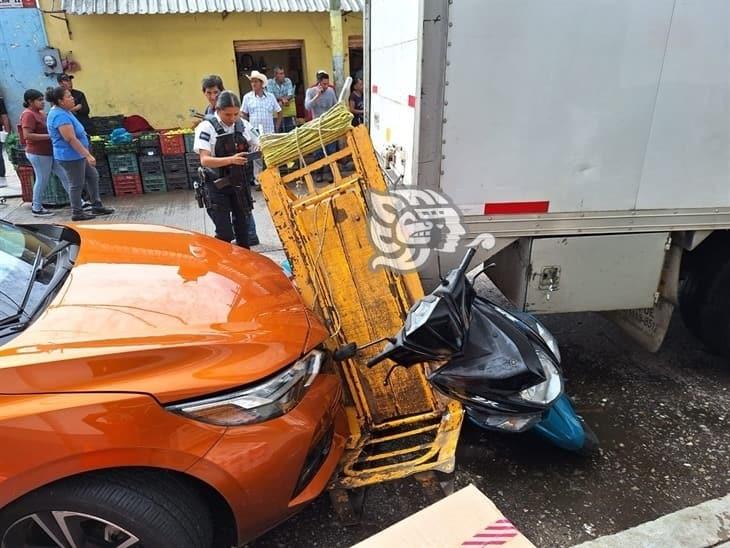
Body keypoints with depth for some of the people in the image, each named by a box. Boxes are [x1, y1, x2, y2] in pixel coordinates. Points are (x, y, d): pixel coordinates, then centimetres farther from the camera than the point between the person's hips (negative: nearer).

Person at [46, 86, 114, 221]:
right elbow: (71, 139, -28)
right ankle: (77, 213, 12)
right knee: (77, 184, 0)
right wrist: (88, 155, -28)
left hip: (78, 155, 11)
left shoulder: (63, 111, 10)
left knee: (93, 176, 16)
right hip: (71, 156, -11)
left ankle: (97, 206, 24)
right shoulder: (60, 116, -23)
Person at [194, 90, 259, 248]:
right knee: (225, 234, -7)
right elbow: (205, 160, -21)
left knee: (242, 228, 15)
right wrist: (231, 160, -36)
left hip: (240, 185, 5)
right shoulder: (207, 127, -12)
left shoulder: (243, 125, 1)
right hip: (217, 187, -4)